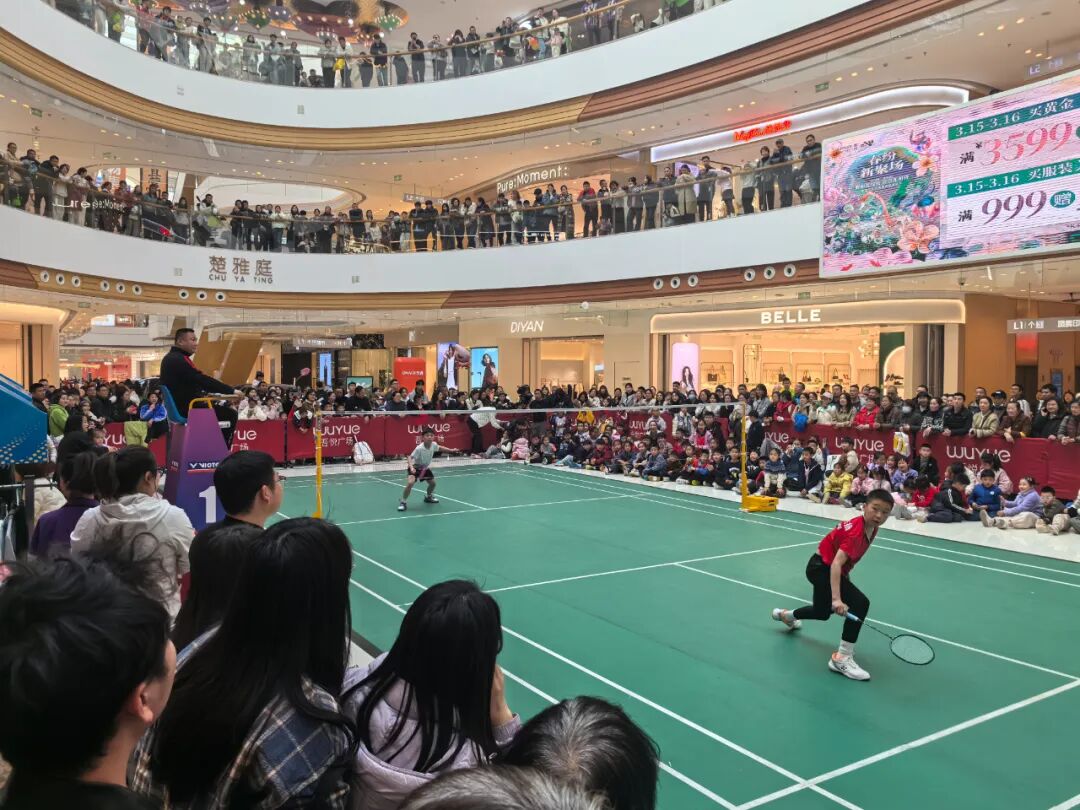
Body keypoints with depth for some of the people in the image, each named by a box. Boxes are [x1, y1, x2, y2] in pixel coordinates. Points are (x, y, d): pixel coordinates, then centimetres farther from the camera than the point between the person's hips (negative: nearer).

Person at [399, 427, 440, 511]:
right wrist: (411, 467, -47)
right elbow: (410, 457, -31)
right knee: (410, 482, -28)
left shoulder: (434, 445, -15)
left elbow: (439, 448, 9)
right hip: (415, 467, -7)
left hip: (425, 468, 7)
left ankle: (428, 497, 46)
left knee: (432, 483, 14)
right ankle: (403, 502, -13)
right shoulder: (419, 448, -33)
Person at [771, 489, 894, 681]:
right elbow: (836, 563, -39)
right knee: (860, 603, -24)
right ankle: (842, 658, -18)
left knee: (822, 613, 29)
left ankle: (786, 615, 57)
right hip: (821, 567, -10)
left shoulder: (872, 529, -2)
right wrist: (836, 598, -47)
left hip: (826, 568, 10)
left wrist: (846, 581, 17)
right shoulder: (856, 532, -30)